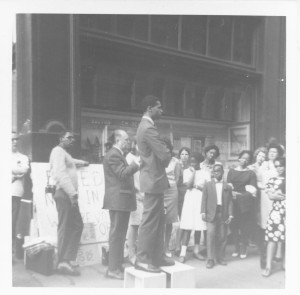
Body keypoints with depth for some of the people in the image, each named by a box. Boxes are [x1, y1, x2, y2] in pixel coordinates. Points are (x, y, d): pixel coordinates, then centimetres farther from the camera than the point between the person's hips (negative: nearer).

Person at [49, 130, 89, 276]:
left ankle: (68, 259, 15)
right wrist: (72, 192, -26)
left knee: (77, 225, 10)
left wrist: (82, 163, 59)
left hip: (69, 195, 10)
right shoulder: (58, 151, -7)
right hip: (64, 194, -10)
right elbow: (60, 173, -20)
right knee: (65, 228, -6)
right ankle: (63, 263, 0)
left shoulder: (65, 154, 23)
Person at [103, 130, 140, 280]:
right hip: (118, 200, -11)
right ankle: (113, 269, 2)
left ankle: (116, 265, 24)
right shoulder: (113, 155, -13)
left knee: (120, 234, 15)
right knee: (117, 234, -5)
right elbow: (123, 174, -22)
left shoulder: (118, 155, 21)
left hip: (122, 200, 11)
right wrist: (137, 163, -19)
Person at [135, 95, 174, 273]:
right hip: (154, 179, -11)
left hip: (154, 177, 11)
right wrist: (167, 159, 0)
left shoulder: (145, 126, 15)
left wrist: (163, 160, 2)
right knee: (150, 221, -2)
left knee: (159, 220, 16)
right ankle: (143, 259, 9)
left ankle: (158, 256, 25)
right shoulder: (149, 128, -19)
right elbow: (164, 155, -21)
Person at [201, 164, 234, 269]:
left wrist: (230, 215, -2)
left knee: (222, 236, 5)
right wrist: (203, 212, -6)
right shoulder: (207, 185, 9)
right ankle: (210, 259, -2)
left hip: (223, 214, 2)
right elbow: (204, 199, 4)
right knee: (211, 234, -10)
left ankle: (220, 257, 21)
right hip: (211, 214, -2)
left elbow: (230, 202, 7)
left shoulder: (228, 187, 11)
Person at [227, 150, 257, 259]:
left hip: (245, 202, -2)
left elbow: (252, 190, -2)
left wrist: (239, 194, -10)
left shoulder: (251, 173, 6)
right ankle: (236, 247, 15)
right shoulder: (231, 171, 14)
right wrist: (232, 193, -11)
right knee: (234, 225, 1)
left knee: (245, 225, -1)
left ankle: (243, 249, 12)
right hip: (233, 202, 2)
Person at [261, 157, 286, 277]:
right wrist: (284, 196, -8)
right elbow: (271, 196, -2)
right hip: (277, 211, -1)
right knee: (272, 238, -5)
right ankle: (268, 266, -1)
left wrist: (279, 194, -6)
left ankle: (285, 263, 21)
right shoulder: (272, 180, 8)